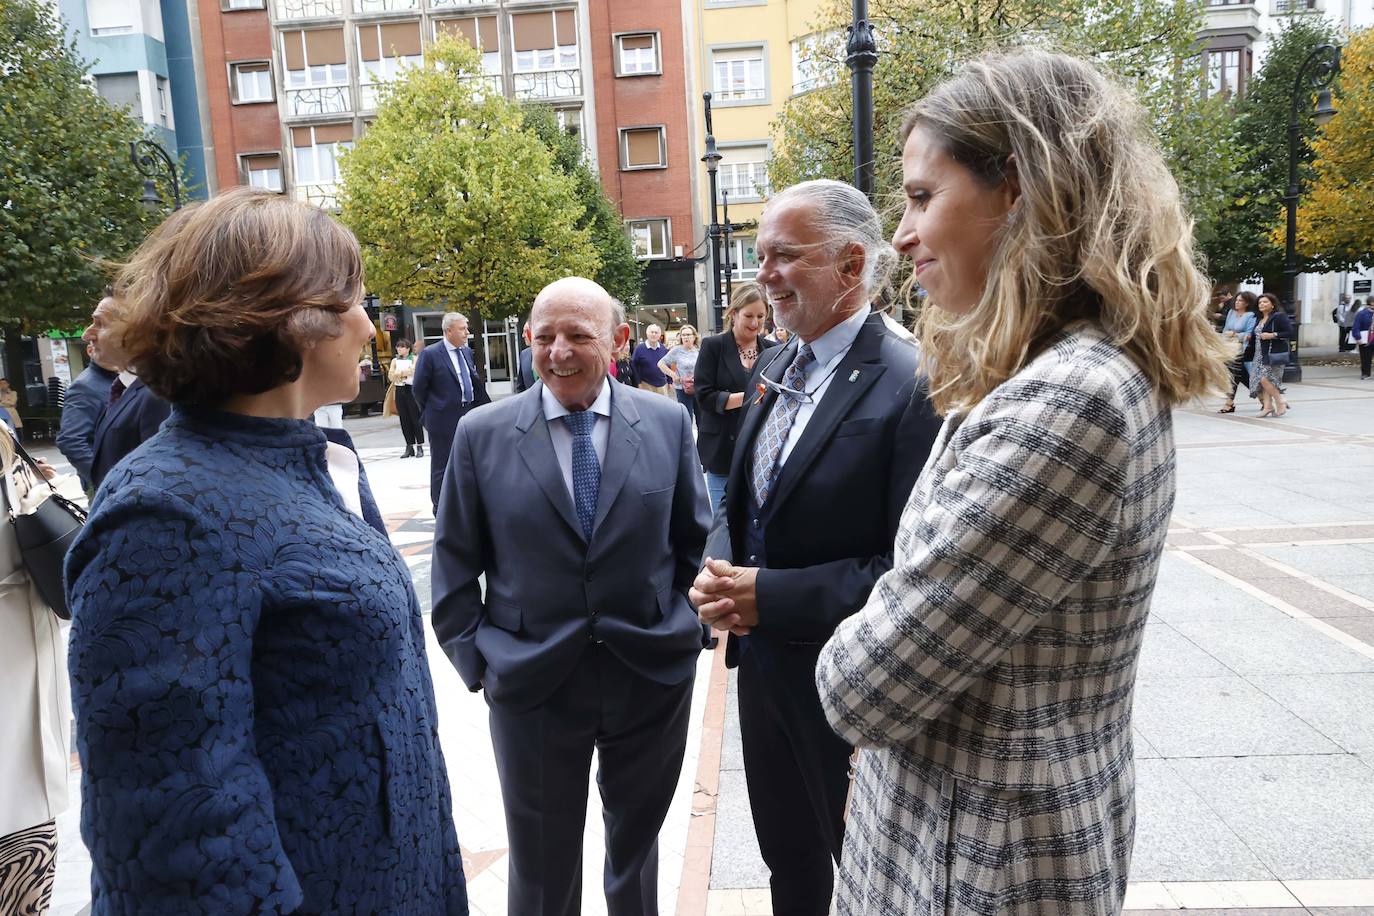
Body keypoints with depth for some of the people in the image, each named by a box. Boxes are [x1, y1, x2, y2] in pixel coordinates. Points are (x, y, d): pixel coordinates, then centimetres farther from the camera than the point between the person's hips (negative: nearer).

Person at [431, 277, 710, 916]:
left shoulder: (667, 421, -3)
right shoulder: (481, 434, -6)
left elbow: (694, 537, 5)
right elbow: (456, 563, -1)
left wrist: (693, 624, 0)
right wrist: (475, 658, -5)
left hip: (653, 675, 2)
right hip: (531, 683, -1)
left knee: (637, 840, 24)